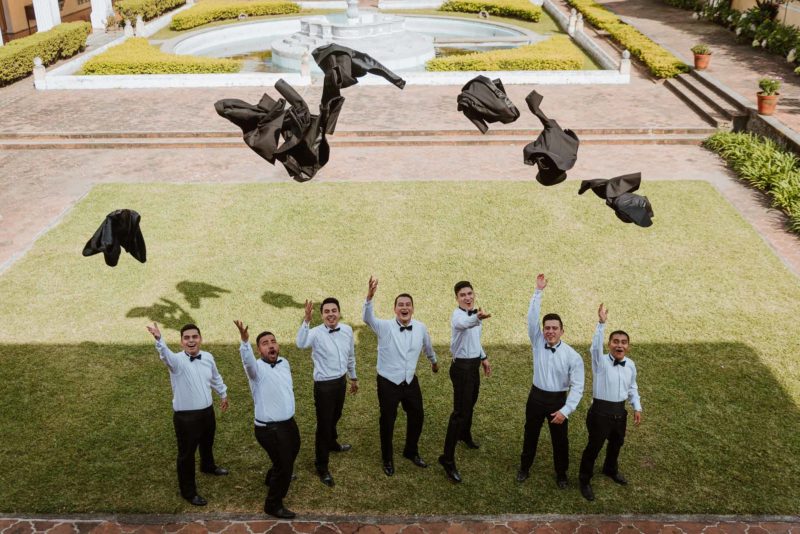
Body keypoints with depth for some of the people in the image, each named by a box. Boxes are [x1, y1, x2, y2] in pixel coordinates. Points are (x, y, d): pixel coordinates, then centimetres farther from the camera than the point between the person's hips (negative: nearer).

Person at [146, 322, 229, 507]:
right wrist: (159, 339, -67)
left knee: (207, 444, 31)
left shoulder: (208, 357, -4)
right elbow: (165, 354, -46)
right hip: (186, 416, -6)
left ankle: (208, 466, 61)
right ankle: (188, 492, 23)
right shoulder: (177, 361, -22)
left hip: (207, 411, 6)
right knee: (187, 454, 6)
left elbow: (215, 378, 16)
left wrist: (223, 394, 28)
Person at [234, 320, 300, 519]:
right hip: (269, 428, -8)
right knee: (284, 464, -1)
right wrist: (244, 340, -60)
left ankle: (274, 477, 59)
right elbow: (247, 360, -43)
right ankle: (273, 505, 19)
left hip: (289, 422, 8)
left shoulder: (284, 363, 3)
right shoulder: (257, 368, -20)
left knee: (292, 453, 29)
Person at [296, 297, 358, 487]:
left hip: (341, 381, 6)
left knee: (335, 417, 27)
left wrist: (353, 377, 21)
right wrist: (306, 320, -54)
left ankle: (332, 443, 57)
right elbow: (301, 344, -44)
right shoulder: (316, 333, -21)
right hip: (324, 385, -5)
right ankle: (321, 466, 19)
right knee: (324, 423, 3)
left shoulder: (347, 330, -4)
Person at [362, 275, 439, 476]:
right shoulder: (385, 327, -18)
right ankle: (388, 459, 33)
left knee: (417, 417, 17)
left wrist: (434, 361, 34)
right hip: (388, 383, -4)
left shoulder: (420, 328, -6)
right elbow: (368, 319, -38)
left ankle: (411, 452, 43)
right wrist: (369, 297, -57)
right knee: (387, 422, 10)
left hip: (411, 382, 4)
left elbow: (428, 347, 15)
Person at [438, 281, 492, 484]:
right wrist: (478, 318, -72)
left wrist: (483, 358, 24)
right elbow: (465, 323, -51)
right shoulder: (458, 315, -24)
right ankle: (447, 458, -7)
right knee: (460, 411, -11)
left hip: (474, 364, 9)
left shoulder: (474, 312, 6)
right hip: (462, 367, -9)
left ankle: (465, 435, 52)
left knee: (470, 403, 26)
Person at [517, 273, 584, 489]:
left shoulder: (572, 356, -16)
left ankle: (561, 474, 34)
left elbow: (577, 387, -16)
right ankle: (524, 468, 39)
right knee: (530, 435, 18)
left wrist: (566, 410, -25)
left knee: (560, 439, 13)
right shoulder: (538, 343, -8)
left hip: (558, 400, -2)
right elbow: (532, 318, -19)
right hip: (536, 397, 2)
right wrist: (538, 291, -26)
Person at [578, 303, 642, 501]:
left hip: (620, 411, 6)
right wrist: (601, 323, -49)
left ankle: (611, 470, 55)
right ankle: (585, 480, 25)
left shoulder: (630, 365, 1)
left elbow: (632, 388, 14)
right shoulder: (601, 361, -16)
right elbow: (596, 345, -37)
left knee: (616, 444, 27)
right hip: (601, 410, -6)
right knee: (594, 446, 6)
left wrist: (637, 407, 6)